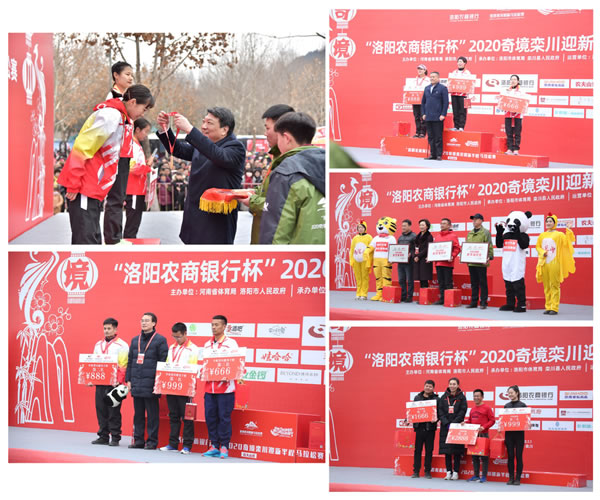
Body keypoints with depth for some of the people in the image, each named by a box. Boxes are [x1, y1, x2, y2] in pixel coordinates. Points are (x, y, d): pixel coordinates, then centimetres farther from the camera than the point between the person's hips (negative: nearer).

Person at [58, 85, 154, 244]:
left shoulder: (124, 120, 15)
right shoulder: (111, 115, -15)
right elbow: (82, 147, -19)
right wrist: (74, 185, -19)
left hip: (95, 188, 10)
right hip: (84, 187, -10)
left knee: (93, 239, 10)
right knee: (86, 239, -13)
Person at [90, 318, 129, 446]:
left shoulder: (121, 345, -2)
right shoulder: (98, 344, 18)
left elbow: (123, 365, -9)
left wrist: (118, 381, -19)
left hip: (114, 383, -6)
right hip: (100, 383, 6)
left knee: (114, 411, -5)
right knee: (101, 410, 6)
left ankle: (115, 438, 0)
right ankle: (103, 437, 12)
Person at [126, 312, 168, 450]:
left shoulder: (160, 340, -2)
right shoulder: (135, 340, 16)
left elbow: (163, 362, -6)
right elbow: (130, 361, 19)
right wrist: (128, 379, 11)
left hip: (151, 384, -6)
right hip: (136, 384, 6)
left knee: (152, 414, -1)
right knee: (138, 414, 9)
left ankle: (152, 441, 3)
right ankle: (138, 440, 14)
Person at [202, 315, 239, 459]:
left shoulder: (231, 343, -1)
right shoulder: (207, 344, 16)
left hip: (225, 387, -5)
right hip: (209, 387, 5)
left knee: (224, 417, -4)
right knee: (210, 417, 4)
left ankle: (224, 447, 3)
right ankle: (214, 446, 12)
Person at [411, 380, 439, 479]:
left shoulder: (436, 399, 3)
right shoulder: (417, 397, 10)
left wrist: (435, 419, -19)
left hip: (430, 427, -1)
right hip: (419, 426, 1)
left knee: (429, 450, 3)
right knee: (418, 449, 3)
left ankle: (427, 471, 9)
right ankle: (416, 471, 7)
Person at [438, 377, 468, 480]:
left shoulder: (461, 397, 2)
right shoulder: (444, 397, 9)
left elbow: (462, 412, -5)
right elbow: (441, 411, 4)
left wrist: (454, 423, -15)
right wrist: (446, 423, -9)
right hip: (446, 427, 3)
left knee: (457, 450, -3)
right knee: (446, 450, 1)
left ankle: (456, 472, 0)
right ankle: (448, 471, 5)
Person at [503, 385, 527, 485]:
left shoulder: (522, 405, -1)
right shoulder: (506, 406, 10)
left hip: (519, 433, -3)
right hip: (509, 433, 3)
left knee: (519, 456, -1)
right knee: (510, 456, 4)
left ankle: (518, 478, 3)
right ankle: (511, 478, 10)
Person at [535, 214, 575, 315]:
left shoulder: (559, 235, -1)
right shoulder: (542, 235, 13)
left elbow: (568, 241, -13)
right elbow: (538, 247, 16)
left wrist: (568, 230, -17)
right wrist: (543, 253, -2)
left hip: (554, 263, -5)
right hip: (544, 263, 5)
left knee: (554, 285, -7)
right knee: (546, 286, 7)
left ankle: (554, 308, -6)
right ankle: (548, 307, 12)